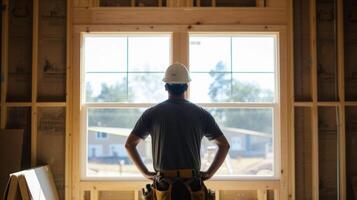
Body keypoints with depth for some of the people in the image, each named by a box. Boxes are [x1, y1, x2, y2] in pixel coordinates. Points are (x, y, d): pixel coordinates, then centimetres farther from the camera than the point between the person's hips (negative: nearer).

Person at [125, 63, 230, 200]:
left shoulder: (152, 114, 3)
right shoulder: (201, 114, 4)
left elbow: (129, 144, 2)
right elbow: (224, 145, 3)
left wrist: (145, 172, 6)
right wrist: (209, 173, 6)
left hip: (164, 185, 0)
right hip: (193, 187, 0)